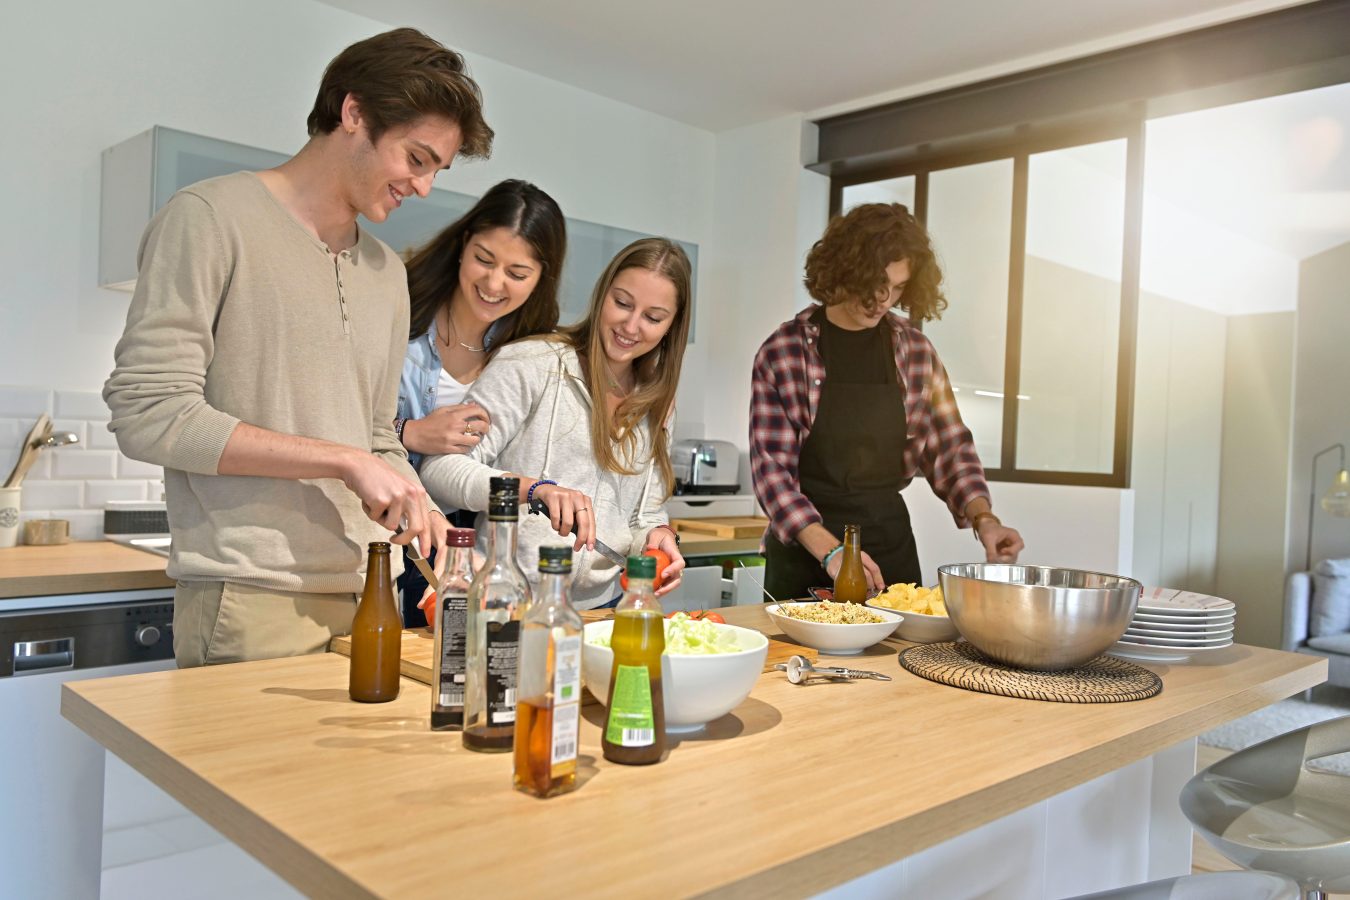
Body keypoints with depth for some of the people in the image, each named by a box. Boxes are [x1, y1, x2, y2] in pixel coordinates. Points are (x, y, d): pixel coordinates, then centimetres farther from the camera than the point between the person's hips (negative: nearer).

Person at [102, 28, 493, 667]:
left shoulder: (387, 272, 17)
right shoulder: (212, 217, -4)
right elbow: (148, 415, -13)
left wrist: (423, 519, 1)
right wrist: (345, 460, -15)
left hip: (367, 598, 6)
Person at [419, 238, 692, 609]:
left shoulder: (656, 404, 13)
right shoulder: (530, 363, -6)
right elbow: (440, 468, -11)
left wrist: (658, 536, -6)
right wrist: (535, 489, -26)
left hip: (599, 605, 6)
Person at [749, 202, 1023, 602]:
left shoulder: (915, 350, 2)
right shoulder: (784, 351, -9)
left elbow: (948, 447, 8)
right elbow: (771, 467, -12)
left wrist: (982, 517, -9)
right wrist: (828, 550, -22)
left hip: (891, 542, 3)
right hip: (804, 547, -3)